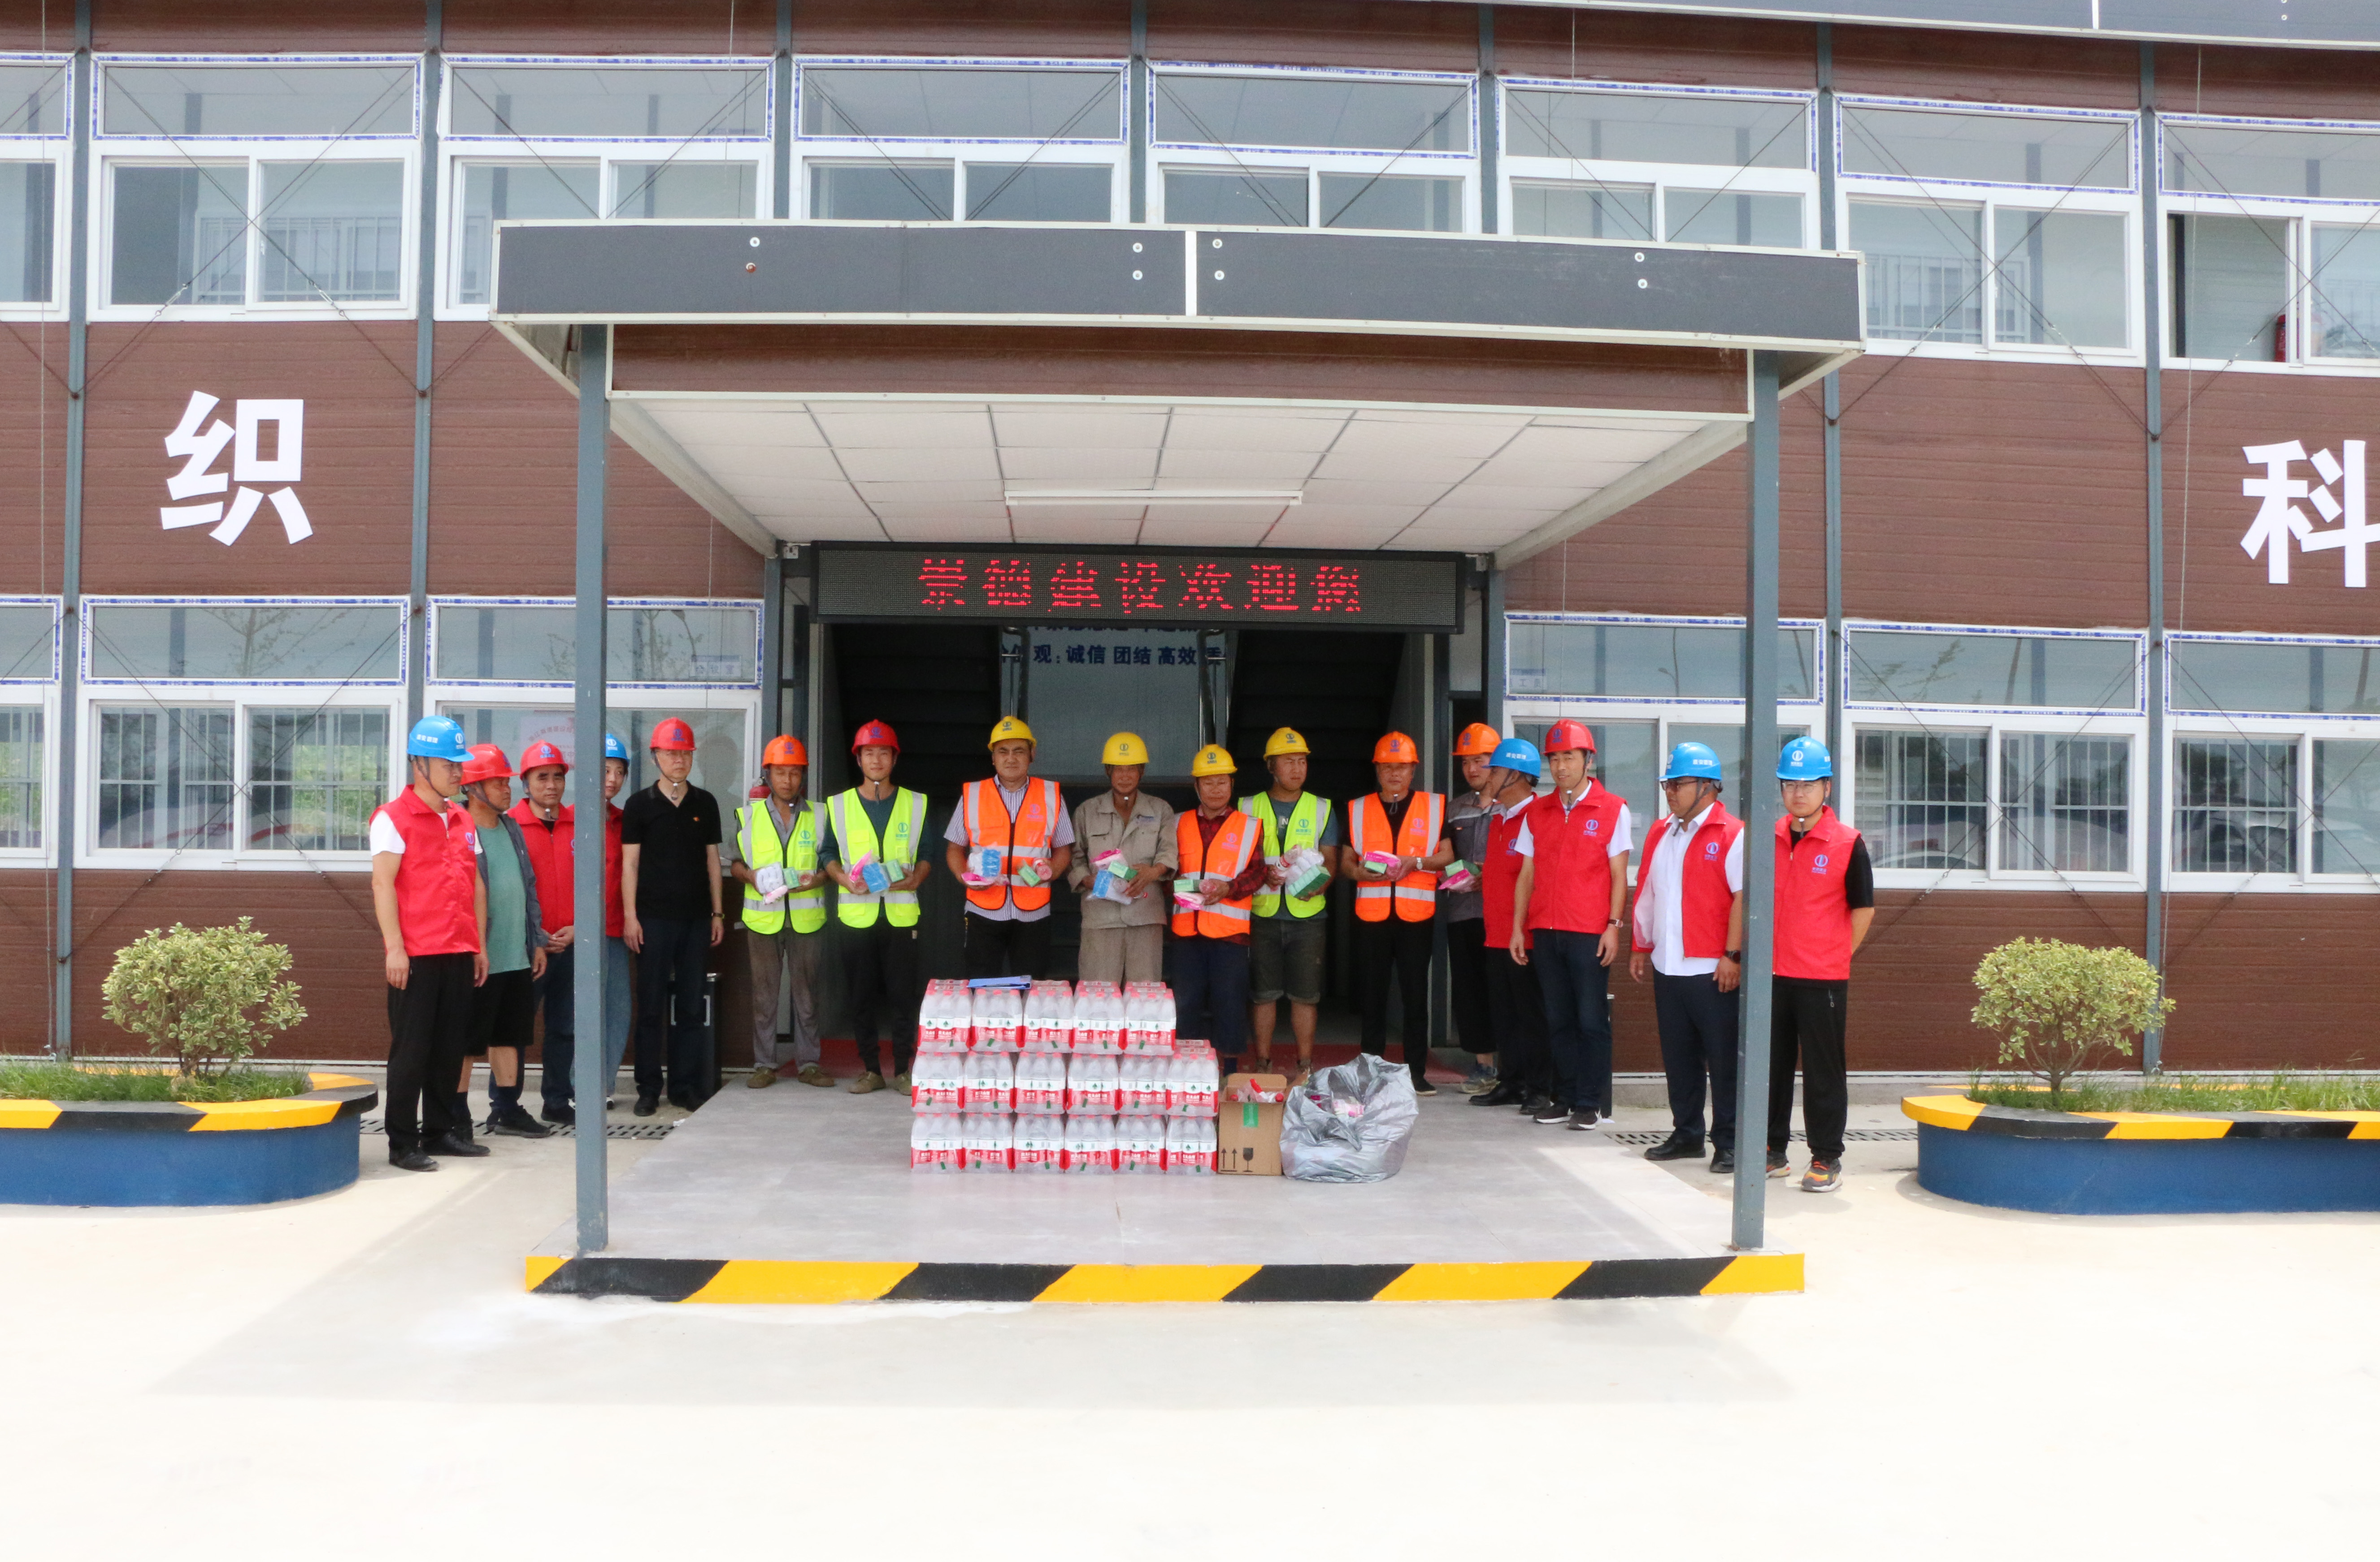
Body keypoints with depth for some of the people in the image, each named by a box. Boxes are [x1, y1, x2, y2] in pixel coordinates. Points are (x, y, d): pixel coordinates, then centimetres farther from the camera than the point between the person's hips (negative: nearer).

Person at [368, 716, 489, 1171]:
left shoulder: (463, 821, 17)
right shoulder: (393, 817, -4)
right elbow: (383, 884, -10)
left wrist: (480, 945, 15)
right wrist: (394, 947, -16)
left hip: (459, 953, 6)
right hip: (415, 955, -6)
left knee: (451, 1047, 10)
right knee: (411, 1050, -2)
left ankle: (440, 1129, 21)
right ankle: (402, 1143, 5)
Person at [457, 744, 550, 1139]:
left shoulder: (511, 828, 14)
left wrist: (536, 940, 18)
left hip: (517, 957, 8)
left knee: (510, 1034, 13)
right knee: (468, 1041, 1)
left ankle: (506, 1109, 22)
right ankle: (457, 1116, 11)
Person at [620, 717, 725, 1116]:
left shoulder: (705, 804, 10)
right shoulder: (640, 805, 2)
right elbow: (630, 863, 1)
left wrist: (717, 912, 9)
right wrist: (630, 916, -6)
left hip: (696, 918, 3)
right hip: (654, 917, -2)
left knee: (692, 1006, 5)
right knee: (651, 1006, 1)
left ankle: (686, 1085, 12)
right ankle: (649, 1088, 8)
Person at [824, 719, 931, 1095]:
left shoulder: (915, 804, 8)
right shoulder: (839, 805, 8)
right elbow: (829, 852, 11)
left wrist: (916, 878, -9)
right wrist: (843, 878, -8)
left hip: (901, 913, -1)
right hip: (857, 913, 1)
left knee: (903, 995, -2)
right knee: (861, 997, 4)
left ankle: (903, 1069, 8)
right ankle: (871, 1070, 14)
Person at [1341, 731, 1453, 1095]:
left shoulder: (1434, 806, 8)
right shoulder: (1358, 809, 12)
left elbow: (1447, 855, 4)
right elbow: (1345, 861, 11)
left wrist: (1415, 862, -13)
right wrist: (1360, 871, -11)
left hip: (1416, 915, -1)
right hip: (1371, 913, 1)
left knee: (1416, 996, 0)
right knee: (1372, 995, 5)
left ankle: (1417, 1072, 7)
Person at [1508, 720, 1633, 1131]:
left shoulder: (1613, 810, 1)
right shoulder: (1537, 812, 12)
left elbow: (1619, 875, -1)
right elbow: (1527, 874, 13)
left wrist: (1614, 926, -9)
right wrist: (1518, 927, 8)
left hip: (1590, 934, -4)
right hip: (1545, 932, 4)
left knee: (1592, 1021, -2)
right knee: (1558, 1020, 8)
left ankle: (1591, 1104, 6)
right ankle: (1564, 1099, 16)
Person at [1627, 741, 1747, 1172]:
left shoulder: (1732, 835, -8)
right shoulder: (1660, 834, 14)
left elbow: (1743, 897, -13)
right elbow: (1647, 895, 19)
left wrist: (1733, 955, -17)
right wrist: (1641, 947, 17)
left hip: (1713, 971, -7)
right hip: (1667, 968, 7)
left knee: (1723, 1060, 0)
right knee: (1678, 1058, 13)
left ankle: (1728, 1143, 8)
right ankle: (1686, 1134, 23)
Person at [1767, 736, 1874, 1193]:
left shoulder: (1848, 842, -6)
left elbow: (1864, 908, 0)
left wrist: (1836, 956, 1)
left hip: (1823, 979, -4)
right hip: (1773, 974, 4)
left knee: (1823, 1072, 2)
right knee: (1772, 1065, 11)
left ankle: (1827, 1160, 11)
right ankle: (1774, 1151, 23)